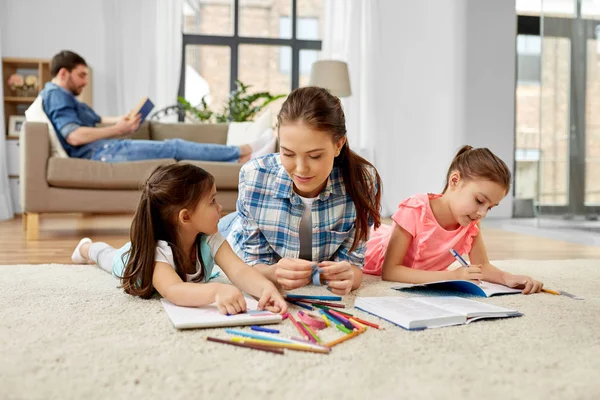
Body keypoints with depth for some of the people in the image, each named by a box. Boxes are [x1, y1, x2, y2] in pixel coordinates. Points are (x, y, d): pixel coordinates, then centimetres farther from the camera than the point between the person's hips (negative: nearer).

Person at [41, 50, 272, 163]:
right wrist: (118, 130, -13)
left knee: (172, 147, 3)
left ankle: (240, 158, -4)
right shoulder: (56, 95, -9)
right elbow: (74, 136, -23)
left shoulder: (58, 96, 24)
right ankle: (243, 152, -5)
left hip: (103, 152, 10)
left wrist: (118, 120, 13)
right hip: (101, 153, -10)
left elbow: (91, 120, 33)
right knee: (174, 147, -10)